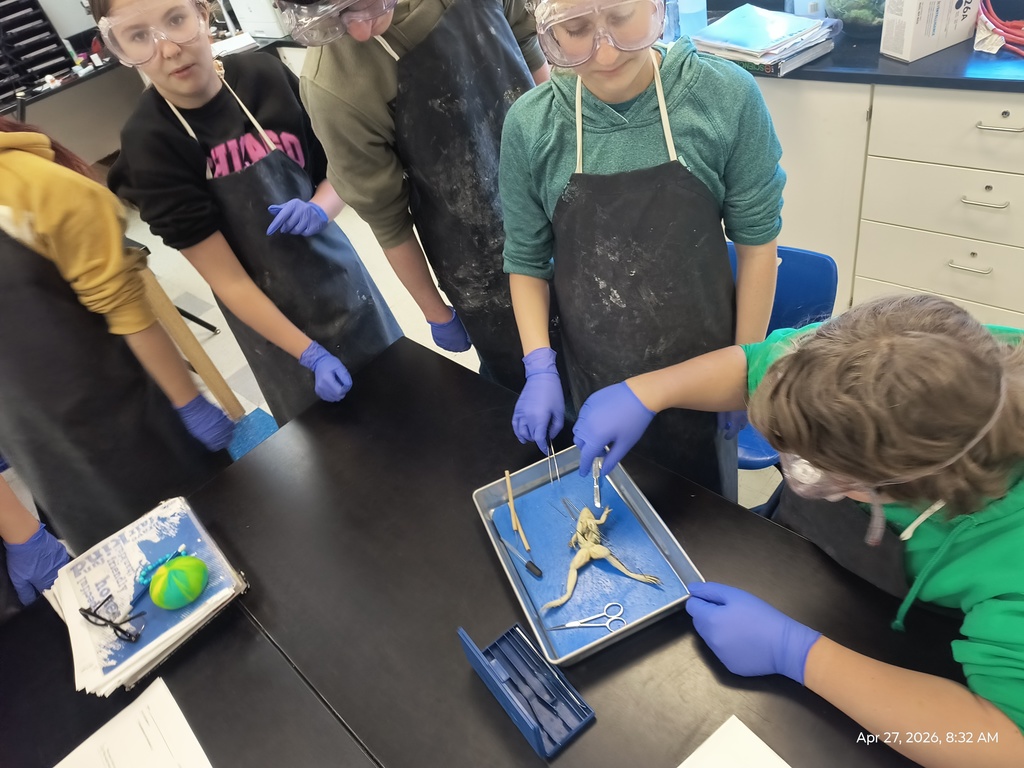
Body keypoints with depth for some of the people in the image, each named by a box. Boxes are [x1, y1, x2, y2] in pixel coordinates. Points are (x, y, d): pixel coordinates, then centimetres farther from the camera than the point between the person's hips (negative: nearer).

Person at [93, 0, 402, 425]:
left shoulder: (264, 74, -11)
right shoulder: (148, 143, -19)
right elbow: (226, 279, -18)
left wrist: (320, 208, -18)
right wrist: (311, 355, -22)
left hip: (340, 279, 3)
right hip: (273, 315, -3)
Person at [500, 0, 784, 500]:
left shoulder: (726, 97, -15)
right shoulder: (530, 125, -12)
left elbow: (756, 241, -6)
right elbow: (526, 258, -2)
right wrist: (539, 367, -8)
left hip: (700, 369, 0)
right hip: (593, 378, 1)